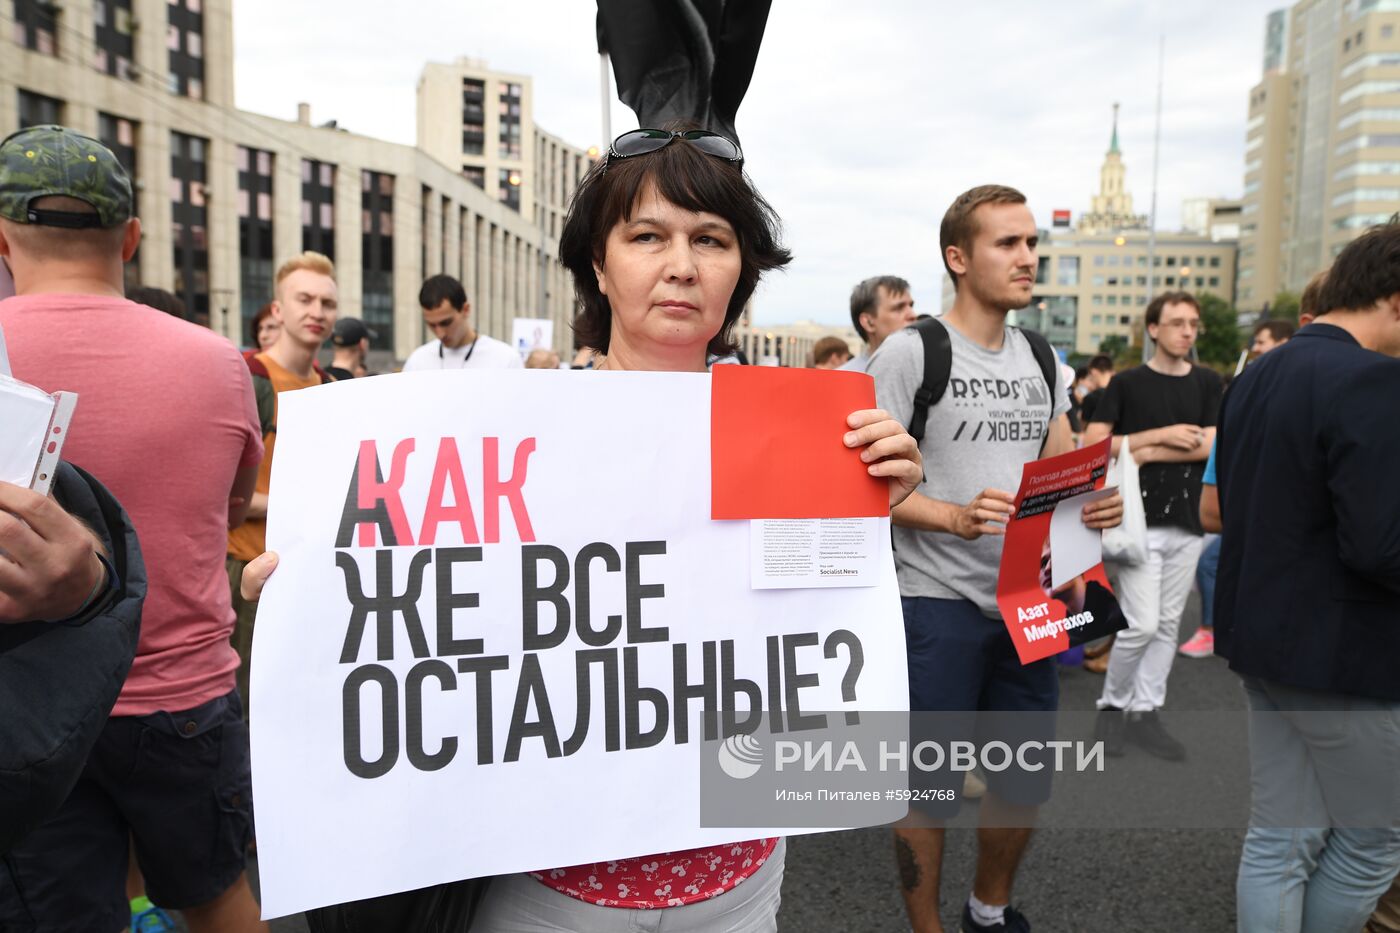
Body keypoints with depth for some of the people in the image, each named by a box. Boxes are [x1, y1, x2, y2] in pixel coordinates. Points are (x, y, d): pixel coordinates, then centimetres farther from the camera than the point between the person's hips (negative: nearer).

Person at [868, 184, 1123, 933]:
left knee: (1027, 779, 19)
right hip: (938, 602, -6)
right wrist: (955, 517, -28)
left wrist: (1091, 507, -7)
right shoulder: (909, 352, -10)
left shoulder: (1041, 359, 11)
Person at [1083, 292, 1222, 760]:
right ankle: (1112, 705, 12)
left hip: (1187, 518, 4)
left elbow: (1212, 445, -3)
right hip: (1138, 517, -4)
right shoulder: (1127, 383, 0)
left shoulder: (1208, 383, 8)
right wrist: (1162, 434, -12)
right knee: (1142, 623, -8)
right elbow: (1092, 446, -9)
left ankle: (1145, 713, 19)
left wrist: (1144, 452, -8)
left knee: (1167, 624, 8)